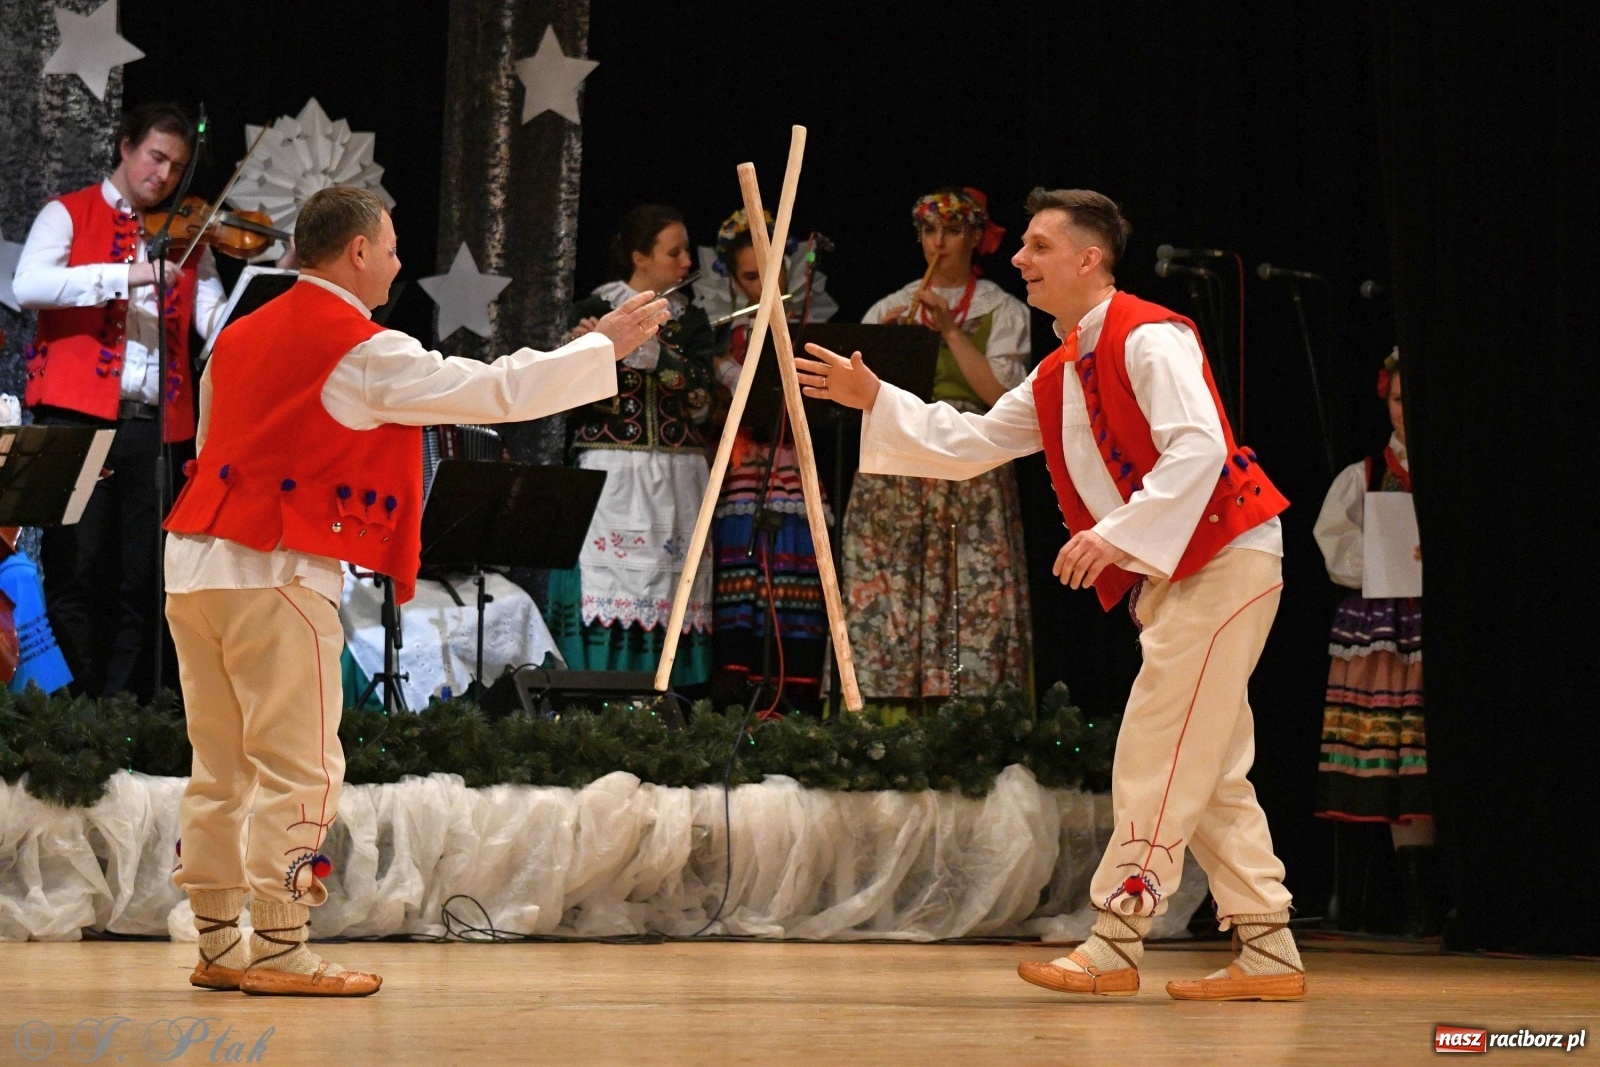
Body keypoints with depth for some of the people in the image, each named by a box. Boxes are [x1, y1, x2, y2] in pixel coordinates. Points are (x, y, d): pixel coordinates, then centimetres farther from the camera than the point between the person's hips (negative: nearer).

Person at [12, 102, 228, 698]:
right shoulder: (69, 215, 6)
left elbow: (218, 324, 4)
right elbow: (29, 286, -14)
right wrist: (124, 276, -22)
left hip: (156, 423, 4)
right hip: (78, 418, -3)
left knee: (140, 581, 3)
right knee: (75, 570, -4)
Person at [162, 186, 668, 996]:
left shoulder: (238, 337, 14)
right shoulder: (365, 354, -9)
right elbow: (499, 391, -7)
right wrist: (605, 344, 3)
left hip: (193, 562, 8)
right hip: (277, 572, -8)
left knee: (222, 768, 13)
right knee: (299, 767, -2)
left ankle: (219, 947, 18)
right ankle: (278, 952, -2)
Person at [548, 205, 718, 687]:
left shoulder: (691, 322, 12)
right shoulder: (595, 311, 5)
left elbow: (699, 394, -5)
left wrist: (640, 344, -17)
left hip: (676, 483, 3)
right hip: (611, 477, -3)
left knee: (670, 595, -4)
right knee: (604, 590, -12)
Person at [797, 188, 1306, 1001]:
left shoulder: (1148, 338, -15)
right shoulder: (1058, 375, 15)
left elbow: (1198, 448, -26)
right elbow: (968, 445, 18)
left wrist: (1118, 534, -31)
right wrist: (874, 401, 10)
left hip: (1225, 559, -10)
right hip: (1170, 576, 10)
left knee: (1158, 758, -9)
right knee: (1208, 769, 10)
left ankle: (1114, 943, -6)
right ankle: (1266, 953, 13)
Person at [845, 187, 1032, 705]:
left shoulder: (1003, 310, 7)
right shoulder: (889, 308, 15)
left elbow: (1001, 394, -7)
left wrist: (950, 330, -9)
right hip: (894, 472, 2)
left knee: (972, 604, -10)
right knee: (885, 602, -6)